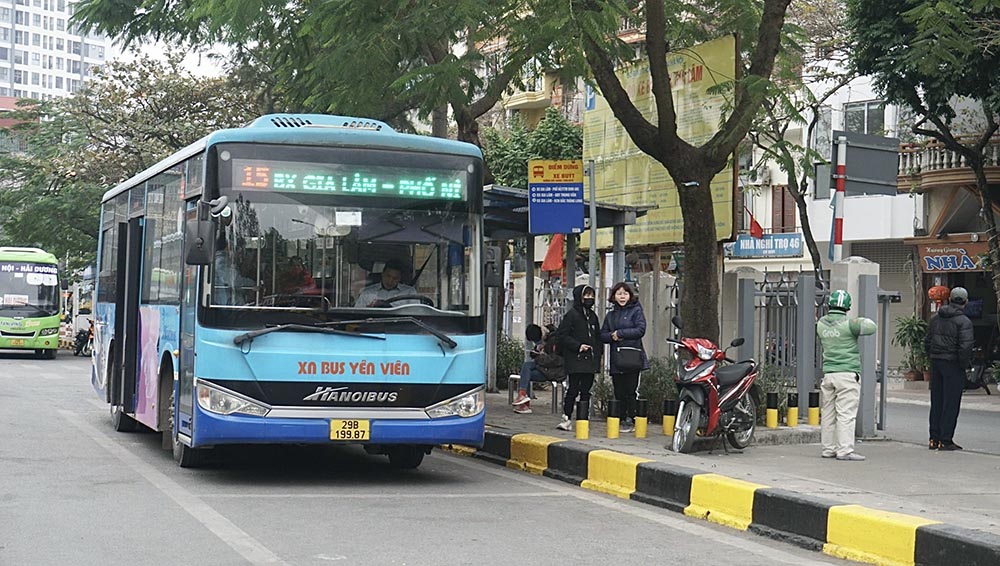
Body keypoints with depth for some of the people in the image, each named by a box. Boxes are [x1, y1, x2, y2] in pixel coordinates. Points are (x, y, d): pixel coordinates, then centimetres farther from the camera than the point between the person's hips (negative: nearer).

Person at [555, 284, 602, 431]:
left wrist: (598, 352, 10)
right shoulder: (572, 315, -5)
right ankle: (567, 418, 1)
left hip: (590, 359, 6)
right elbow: (562, 335, -8)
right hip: (575, 360, -6)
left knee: (586, 390, 7)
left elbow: (598, 335, 23)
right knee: (573, 389, -6)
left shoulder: (592, 315, 16)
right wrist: (578, 346, -14)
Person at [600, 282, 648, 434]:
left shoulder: (636, 311, 3)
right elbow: (602, 335, 15)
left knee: (631, 391, -7)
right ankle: (621, 420, 12)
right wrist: (612, 336, -7)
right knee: (619, 392, 5)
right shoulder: (611, 315, 19)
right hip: (616, 359, 5)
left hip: (632, 358, -5)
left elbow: (640, 330, -11)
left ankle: (631, 421, -1)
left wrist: (620, 333, -10)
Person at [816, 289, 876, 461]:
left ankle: (829, 448, 15)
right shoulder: (848, 324, -12)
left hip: (828, 374, 6)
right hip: (847, 373, -6)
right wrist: (863, 321, 9)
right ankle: (845, 450, -9)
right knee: (846, 413, -6)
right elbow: (871, 327, -12)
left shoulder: (821, 324, 6)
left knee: (828, 413, 10)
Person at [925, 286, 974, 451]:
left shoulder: (936, 318, 10)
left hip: (936, 363, 6)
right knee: (951, 404, -1)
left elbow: (927, 342, 13)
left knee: (936, 402, 13)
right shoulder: (964, 321, -12)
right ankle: (945, 440, -1)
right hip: (953, 365, -6)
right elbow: (965, 346, -20)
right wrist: (965, 365, -9)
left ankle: (934, 439, 16)